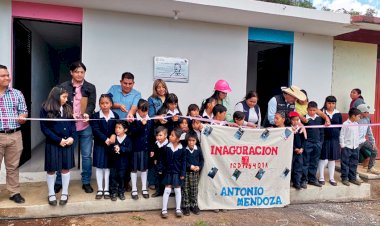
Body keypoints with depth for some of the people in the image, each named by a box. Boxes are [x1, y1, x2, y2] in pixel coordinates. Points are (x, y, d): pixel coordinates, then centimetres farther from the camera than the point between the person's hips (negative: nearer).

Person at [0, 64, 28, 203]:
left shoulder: (17, 94, 8)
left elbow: (23, 111, 10)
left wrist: (22, 118, -12)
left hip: (15, 136, 2)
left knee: (13, 166, 11)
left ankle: (14, 192, 20)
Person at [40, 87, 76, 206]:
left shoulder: (68, 108, 8)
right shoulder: (46, 109, -6)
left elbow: (73, 125, 9)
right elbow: (44, 128, -9)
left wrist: (72, 137, -8)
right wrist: (58, 140, -13)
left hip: (68, 143, 3)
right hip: (52, 143, -3)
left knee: (66, 168, 8)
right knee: (51, 169, 7)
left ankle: (65, 193, 21)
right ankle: (51, 194, 22)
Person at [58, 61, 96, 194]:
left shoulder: (90, 87, 4)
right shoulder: (63, 87, 2)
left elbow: (92, 104, -3)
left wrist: (87, 113, -24)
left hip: (85, 127, 1)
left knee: (86, 155, 7)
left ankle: (86, 182, 21)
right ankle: (59, 182, 25)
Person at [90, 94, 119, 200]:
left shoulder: (115, 116, 2)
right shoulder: (95, 116, -4)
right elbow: (96, 130, -13)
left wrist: (114, 135, -21)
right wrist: (105, 139, -22)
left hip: (111, 145, 1)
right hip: (99, 145, -1)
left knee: (108, 167, 8)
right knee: (99, 167, 5)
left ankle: (106, 189, 18)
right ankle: (100, 189, 16)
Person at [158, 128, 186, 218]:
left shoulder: (182, 149, -10)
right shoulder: (166, 147, -7)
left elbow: (184, 162, -6)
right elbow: (162, 159, 1)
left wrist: (183, 173, -8)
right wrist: (160, 169, -1)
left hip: (177, 173, 0)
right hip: (168, 172, 0)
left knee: (178, 190, 10)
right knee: (167, 190, 4)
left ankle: (178, 209, 23)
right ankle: (164, 210, 14)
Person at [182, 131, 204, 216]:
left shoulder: (198, 149, -1)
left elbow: (201, 159, 6)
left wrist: (199, 167, -10)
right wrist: (190, 166, -17)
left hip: (196, 172, 2)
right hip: (186, 172, -2)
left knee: (194, 190, 10)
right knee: (185, 190, 4)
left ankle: (194, 206, 25)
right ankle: (186, 206, 17)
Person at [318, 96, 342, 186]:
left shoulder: (338, 114, 7)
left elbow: (340, 126, 12)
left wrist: (340, 137, 7)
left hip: (334, 139, 4)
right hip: (324, 139, -4)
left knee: (332, 159, 11)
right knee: (323, 159, 0)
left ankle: (331, 178, 23)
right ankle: (321, 177, 15)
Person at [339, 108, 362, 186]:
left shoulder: (356, 124, 8)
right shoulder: (345, 124, -12)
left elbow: (357, 135, 17)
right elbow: (341, 135, -10)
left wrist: (357, 144, 13)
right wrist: (342, 145, -11)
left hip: (355, 147, 7)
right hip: (347, 147, -7)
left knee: (354, 164, 12)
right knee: (345, 163, 2)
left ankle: (352, 178, 23)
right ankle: (344, 178, 10)